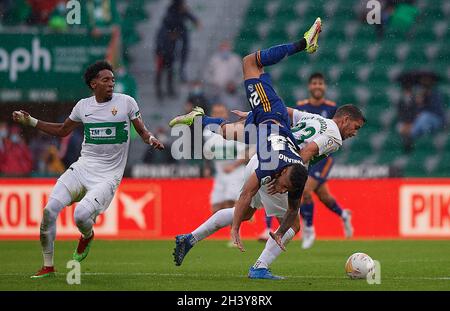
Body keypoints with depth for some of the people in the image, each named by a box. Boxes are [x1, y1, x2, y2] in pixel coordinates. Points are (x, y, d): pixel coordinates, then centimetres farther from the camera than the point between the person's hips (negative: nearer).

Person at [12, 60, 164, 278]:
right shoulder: (83, 106, 8)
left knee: (81, 215, -24)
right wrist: (30, 122, 18)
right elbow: (62, 131, 24)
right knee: (49, 210, -12)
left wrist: (151, 139, -15)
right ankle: (48, 266, 3)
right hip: (82, 168, 4)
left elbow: (142, 131, 8)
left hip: (108, 176, -4)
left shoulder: (126, 102, -1)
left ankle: (87, 236, 16)